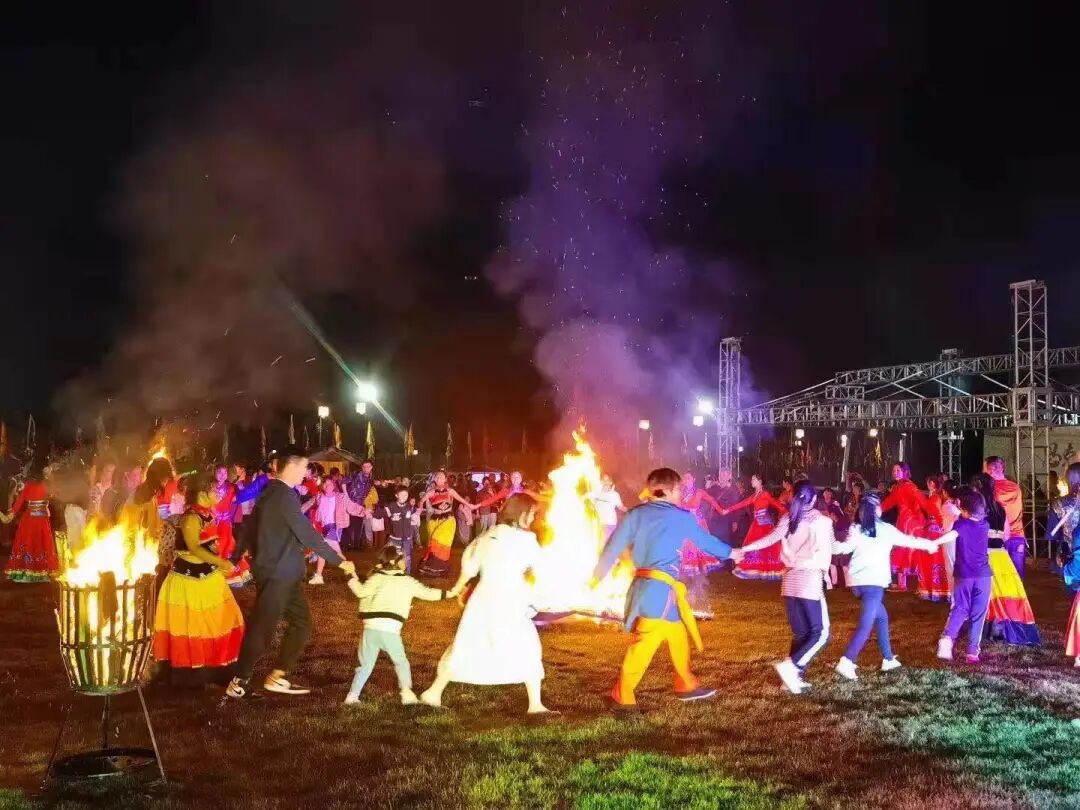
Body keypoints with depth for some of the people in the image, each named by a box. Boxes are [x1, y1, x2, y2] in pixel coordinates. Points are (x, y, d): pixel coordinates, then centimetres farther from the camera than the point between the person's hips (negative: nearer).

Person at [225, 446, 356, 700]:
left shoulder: (271, 493, 11)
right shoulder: (284, 495, -19)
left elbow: (248, 527, 19)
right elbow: (308, 535, -20)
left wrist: (235, 559, 29)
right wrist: (339, 561, -14)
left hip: (284, 574, 10)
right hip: (276, 575, -10)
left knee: (301, 624, 14)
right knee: (262, 629, -1)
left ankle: (277, 677, 21)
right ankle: (238, 683, 9)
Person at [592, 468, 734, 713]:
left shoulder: (636, 514, 8)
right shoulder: (681, 517, -1)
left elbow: (614, 545, 6)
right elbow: (707, 541, 14)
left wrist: (598, 575, 13)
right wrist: (730, 553, 32)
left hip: (643, 583, 7)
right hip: (662, 588, -7)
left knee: (678, 636, 21)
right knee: (644, 643, -8)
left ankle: (686, 686, 32)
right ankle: (622, 697, -10)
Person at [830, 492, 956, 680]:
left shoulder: (856, 529, 9)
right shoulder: (885, 529, 3)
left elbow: (843, 548, -3)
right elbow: (909, 541, 13)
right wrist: (930, 543, 27)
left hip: (856, 581, 5)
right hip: (873, 582, -5)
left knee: (881, 617, 23)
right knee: (866, 625, -11)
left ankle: (888, 659, 27)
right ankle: (846, 662, -27)